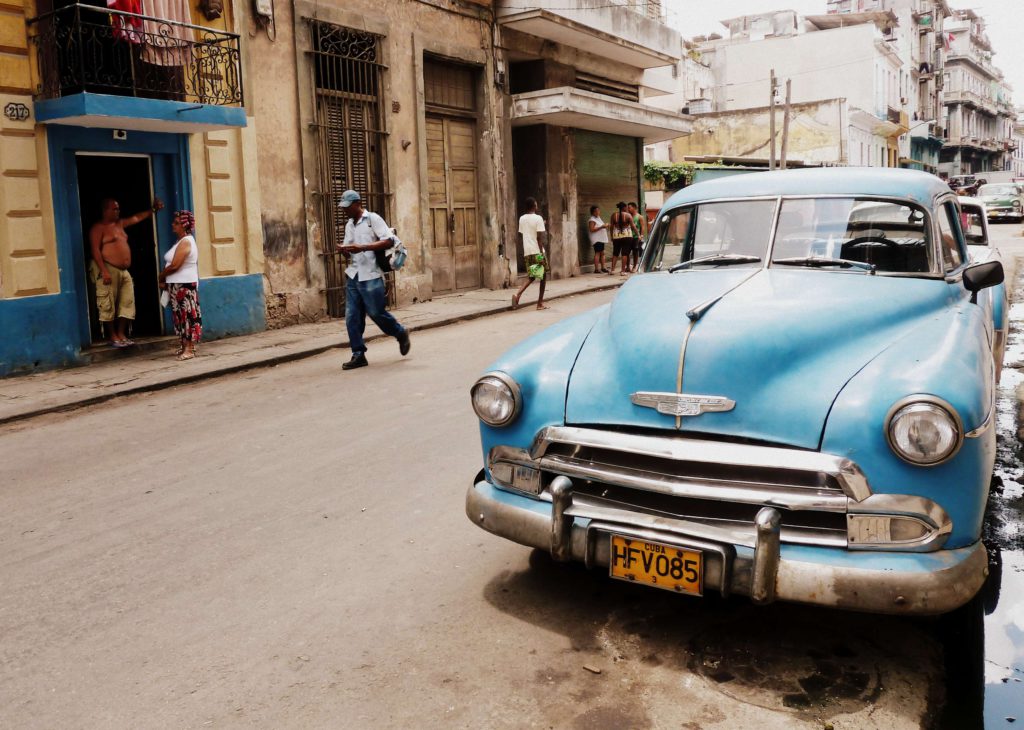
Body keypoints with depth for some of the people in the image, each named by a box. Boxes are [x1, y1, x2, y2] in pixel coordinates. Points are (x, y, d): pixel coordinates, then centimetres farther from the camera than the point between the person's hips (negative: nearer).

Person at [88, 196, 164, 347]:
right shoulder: (98, 227, -7)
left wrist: (153, 209, 23)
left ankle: (122, 334, 12)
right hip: (108, 270, -8)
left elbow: (137, 218, 29)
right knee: (109, 304, -3)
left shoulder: (120, 224, 17)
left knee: (126, 303, 6)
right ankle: (113, 336, 3)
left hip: (124, 271, 8)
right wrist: (104, 271, -23)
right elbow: (95, 250, -14)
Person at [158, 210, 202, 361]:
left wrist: (161, 276, -4)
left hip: (184, 285, -10)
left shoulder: (186, 242, -15)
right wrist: (165, 281, 7)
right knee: (181, 316, 12)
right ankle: (184, 346, 17)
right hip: (177, 285, 10)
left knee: (187, 315, -7)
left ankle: (189, 348, -6)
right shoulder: (181, 241, 16)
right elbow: (172, 264, 18)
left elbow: (174, 265, -20)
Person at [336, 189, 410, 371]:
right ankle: (358, 355, 5)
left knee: (376, 312, -1)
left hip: (371, 276, -6)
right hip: (353, 275, 7)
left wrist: (362, 247, -20)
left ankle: (401, 334, 24)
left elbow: (388, 241, -14)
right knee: (352, 316, 0)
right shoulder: (349, 225, 18)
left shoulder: (373, 219, -4)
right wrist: (344, 250, -2)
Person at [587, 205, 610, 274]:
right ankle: (596, 269, -12)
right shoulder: (592, 220, -10)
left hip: (601, 239, 9)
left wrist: (606, 226, 11)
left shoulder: (598, 218, 19)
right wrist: (601, 227, -23)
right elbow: (591, 229, -21)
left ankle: (602, 268, 13)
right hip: (596, 239, -9)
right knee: (597, 253, -11)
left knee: (602, 253, 8)